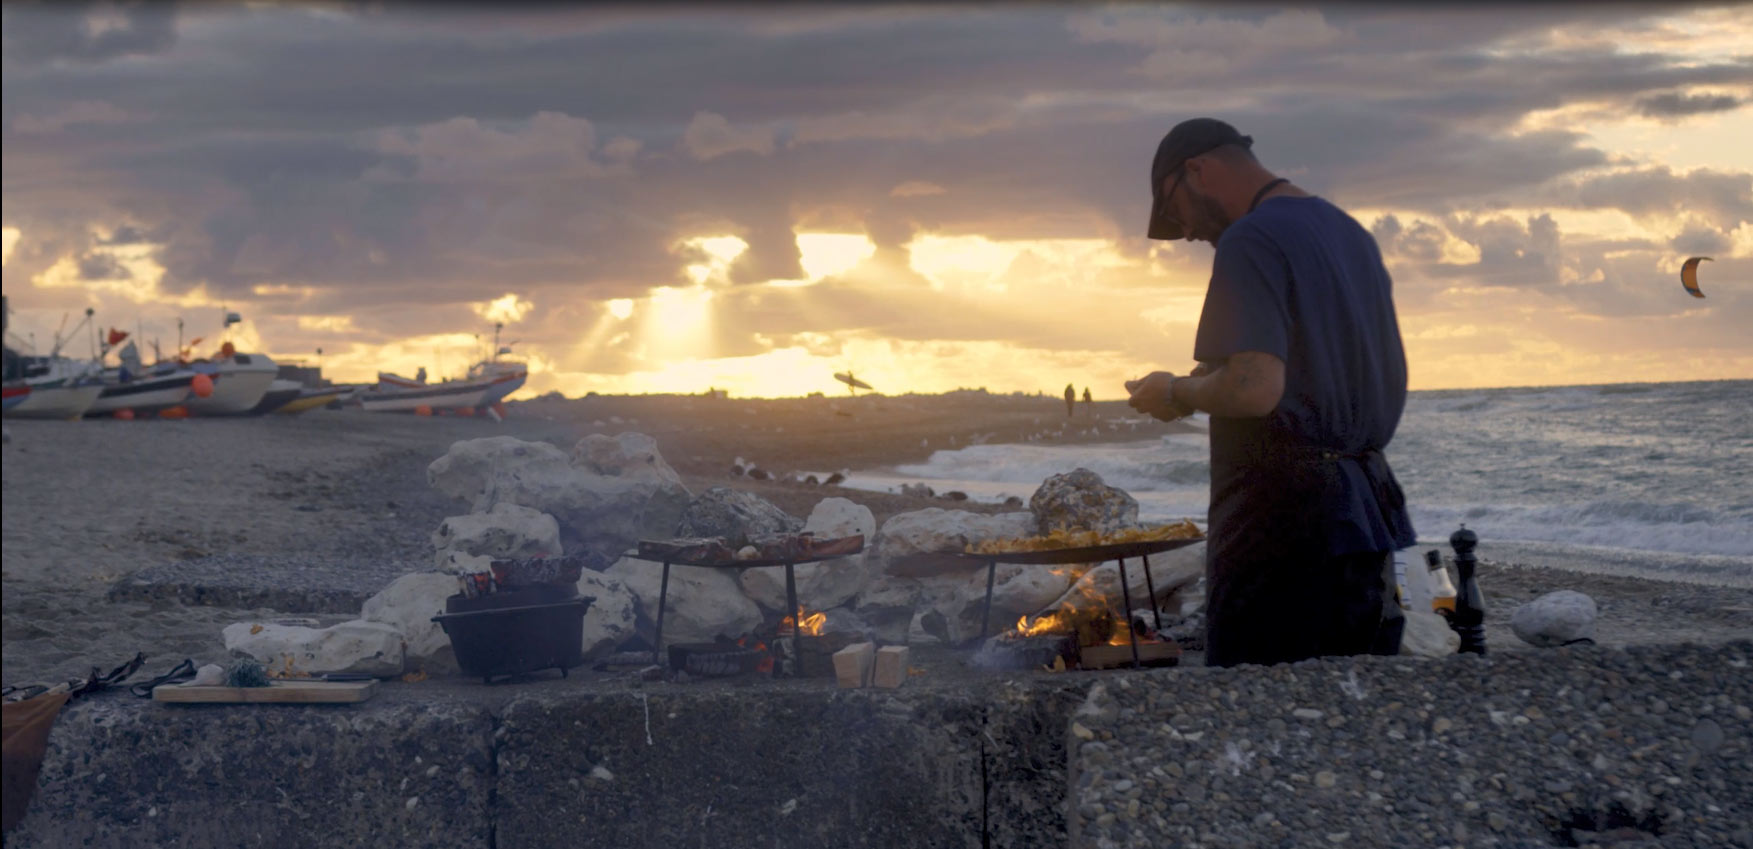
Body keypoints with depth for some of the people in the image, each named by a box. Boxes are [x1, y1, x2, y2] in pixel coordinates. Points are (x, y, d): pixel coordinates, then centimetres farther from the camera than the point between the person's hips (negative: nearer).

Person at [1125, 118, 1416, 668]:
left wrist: (1176, 394, -4)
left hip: (1283, 526, -9)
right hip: (1367, 514, 9)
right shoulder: (1354, 235, 17)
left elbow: (1254, 387, -24)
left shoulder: (1251, 241, -11)